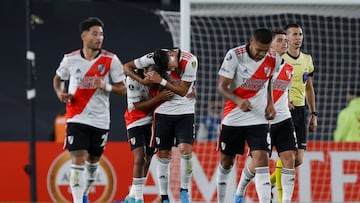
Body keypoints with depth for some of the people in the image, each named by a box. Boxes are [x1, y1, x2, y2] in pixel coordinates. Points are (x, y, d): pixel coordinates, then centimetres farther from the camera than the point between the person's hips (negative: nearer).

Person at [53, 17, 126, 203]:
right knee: (78, 159, -14)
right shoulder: (70, 59, -1)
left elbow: (122, 89, -1)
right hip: (76, 119, -2)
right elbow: (58, 78, 17)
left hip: (100, 120, 2)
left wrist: (106, 86, -20)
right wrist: (60, 92, -4)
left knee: (93, 160, 15)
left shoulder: (111, 60, -4)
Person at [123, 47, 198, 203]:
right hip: (163, 111, 2)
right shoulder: (153, 58, -13)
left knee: (186, 151, -16)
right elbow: (127, 67, -1)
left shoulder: (189, 61, -19)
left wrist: (161, 81, -23)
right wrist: (142, 81, -16)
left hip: (185, 112, -2)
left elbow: (183, 91, -15)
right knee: (163, 155, 1)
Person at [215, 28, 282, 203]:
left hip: (258, 118, 1)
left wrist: (270, 103, 4)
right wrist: (238, 101, -32)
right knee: (226, 161, 12)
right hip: (233, 117, -1)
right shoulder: (234, 55, -15)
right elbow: (222, 86, -14)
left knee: (262, 160, -15)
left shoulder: (274, 59, -5)